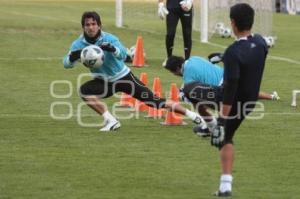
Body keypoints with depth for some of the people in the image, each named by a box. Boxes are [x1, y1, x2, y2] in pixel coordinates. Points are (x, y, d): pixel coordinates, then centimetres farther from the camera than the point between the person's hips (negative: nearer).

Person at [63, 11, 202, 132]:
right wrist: (72, 57, -47)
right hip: (104, 81, 3)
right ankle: (111, 121, -15)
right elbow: (67, 64, -23)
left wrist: (112, 49, -61)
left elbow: (123, 54, -38)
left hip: (123, 77, -3)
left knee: (153, 100, -5)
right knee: (85, 91, -25)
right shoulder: (79, 44, -14)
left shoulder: (108, 39, -22)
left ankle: (190, 114, 9)